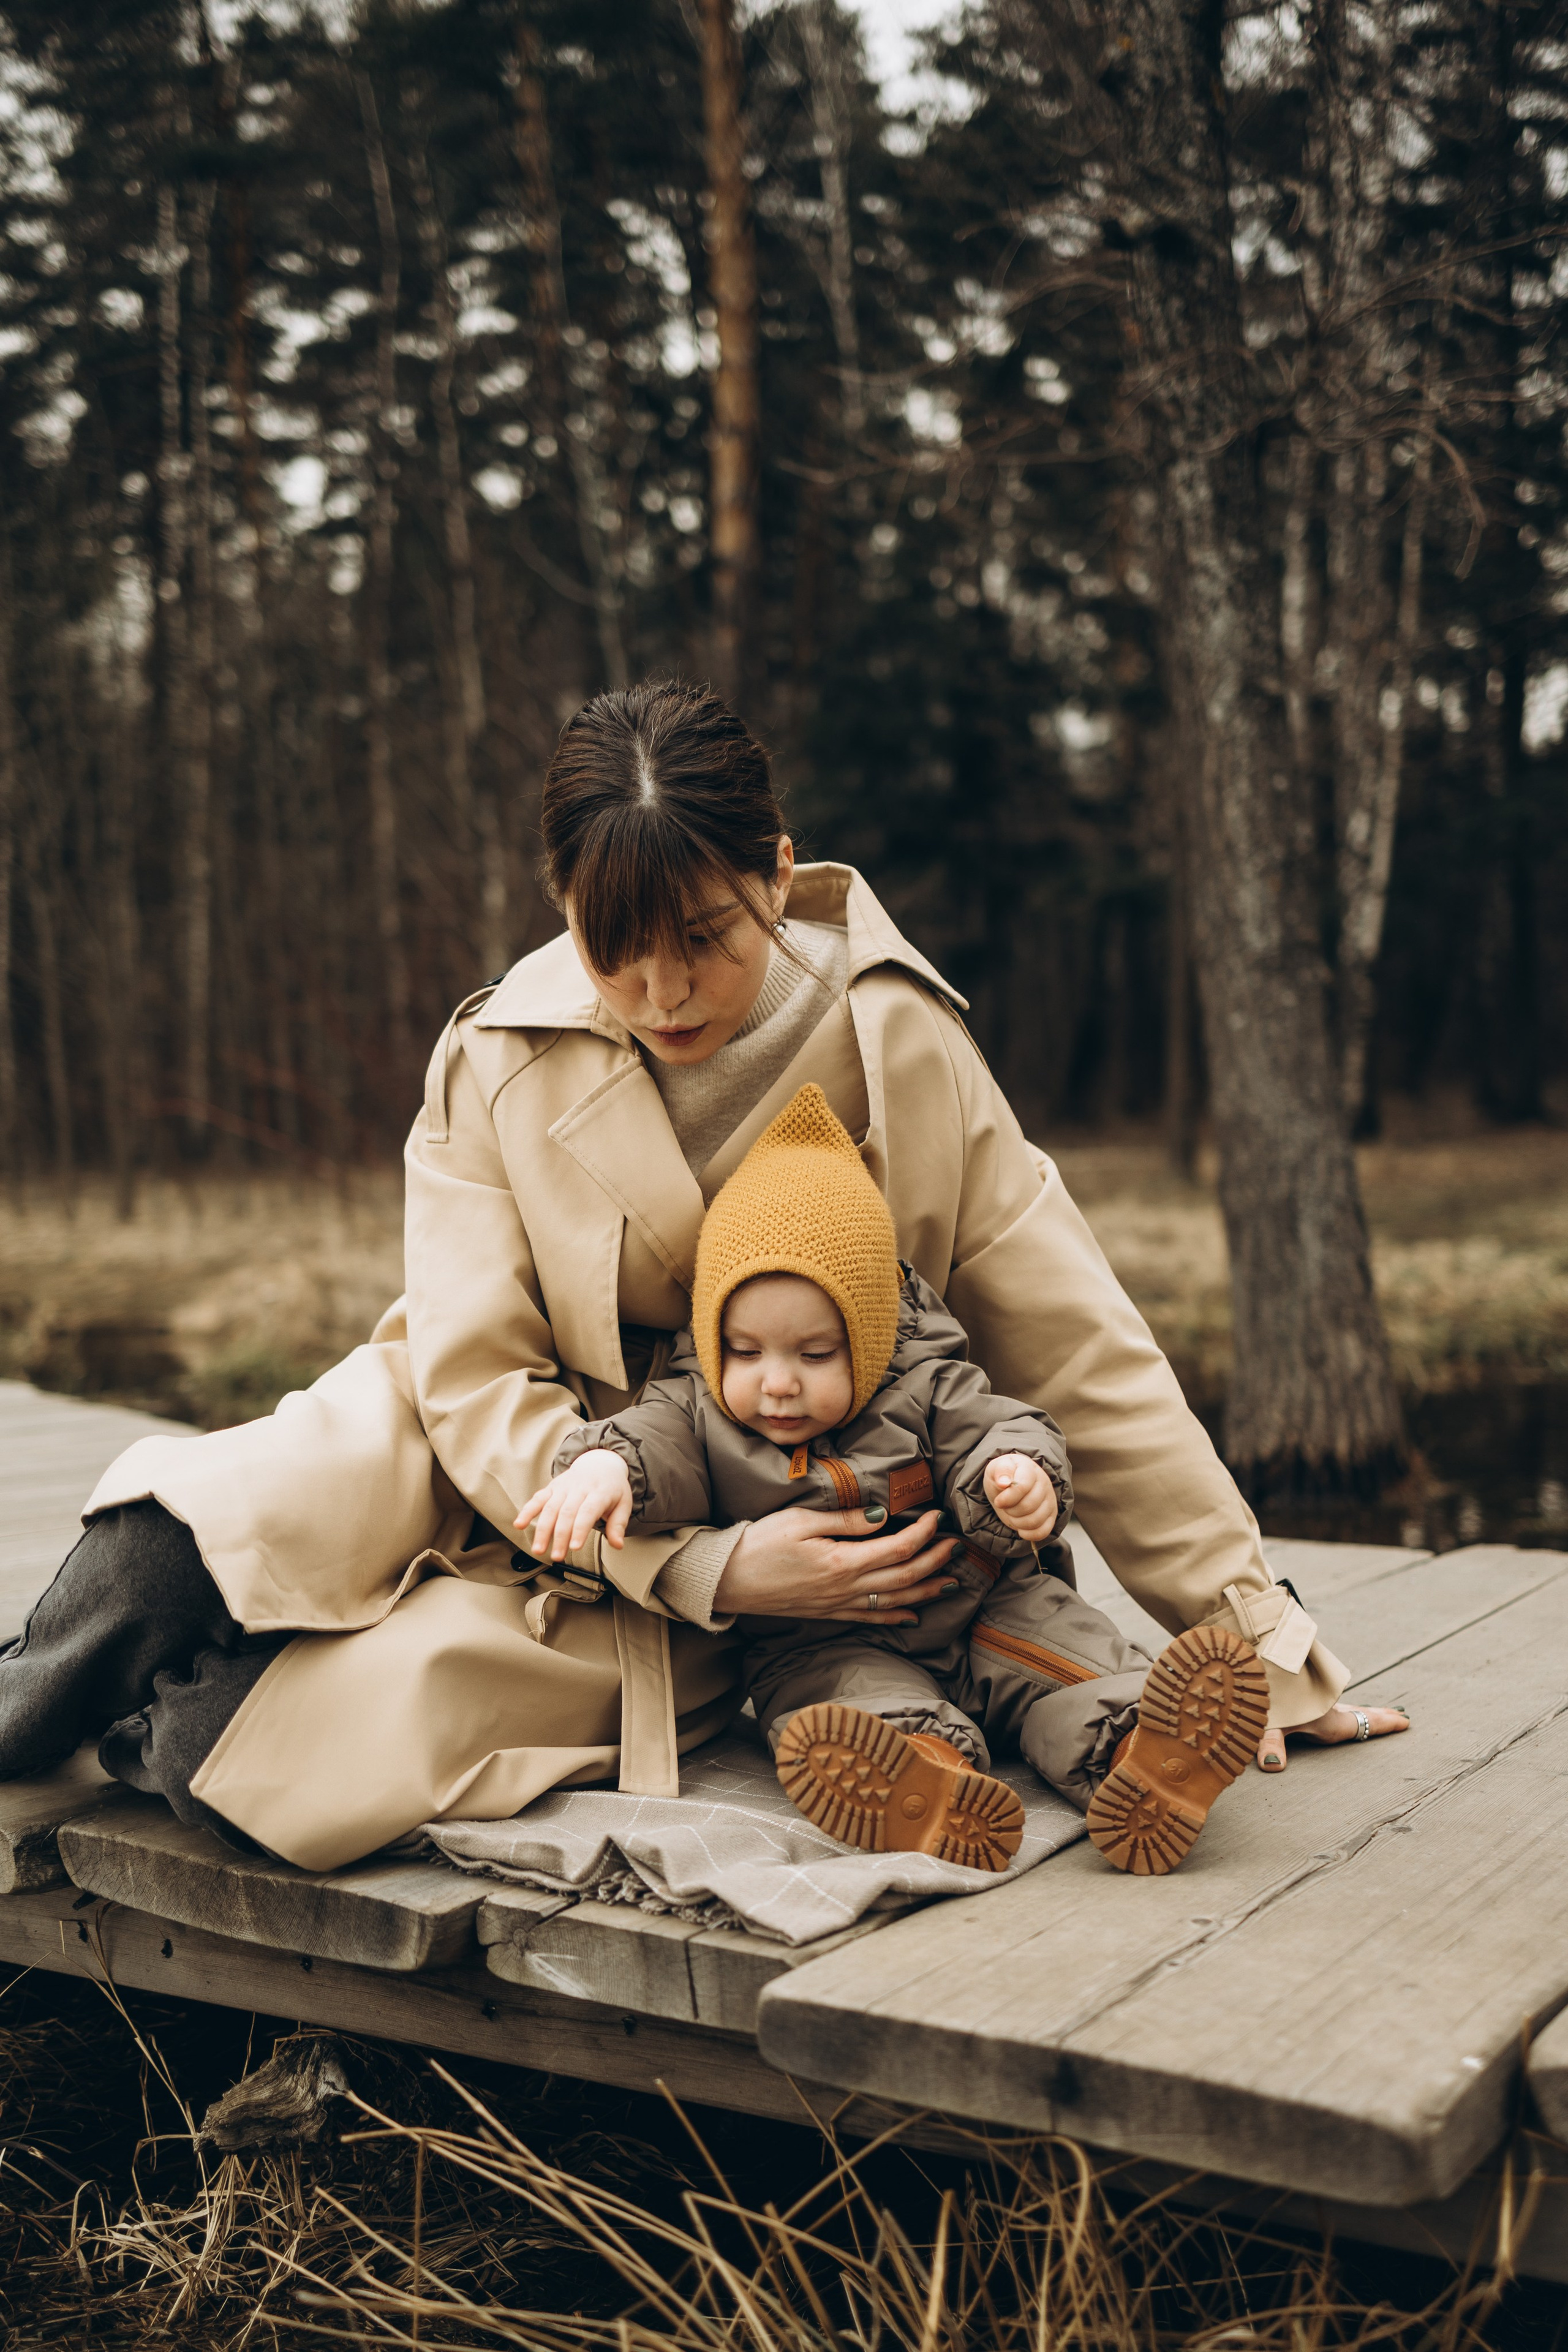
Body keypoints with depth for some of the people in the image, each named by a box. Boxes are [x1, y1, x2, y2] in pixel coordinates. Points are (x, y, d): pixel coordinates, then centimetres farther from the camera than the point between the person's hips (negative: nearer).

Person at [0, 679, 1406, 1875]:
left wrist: (1256, 1636, -10)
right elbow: (475, 1379, -15)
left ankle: (148, 1735, -8)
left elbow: (1079, 1354, -11)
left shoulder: (899, 1052, -15)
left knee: (407, 1695, -30)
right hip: (520, 1472, 2)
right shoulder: (500, 1060, -12)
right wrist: (702, 1563, -29)